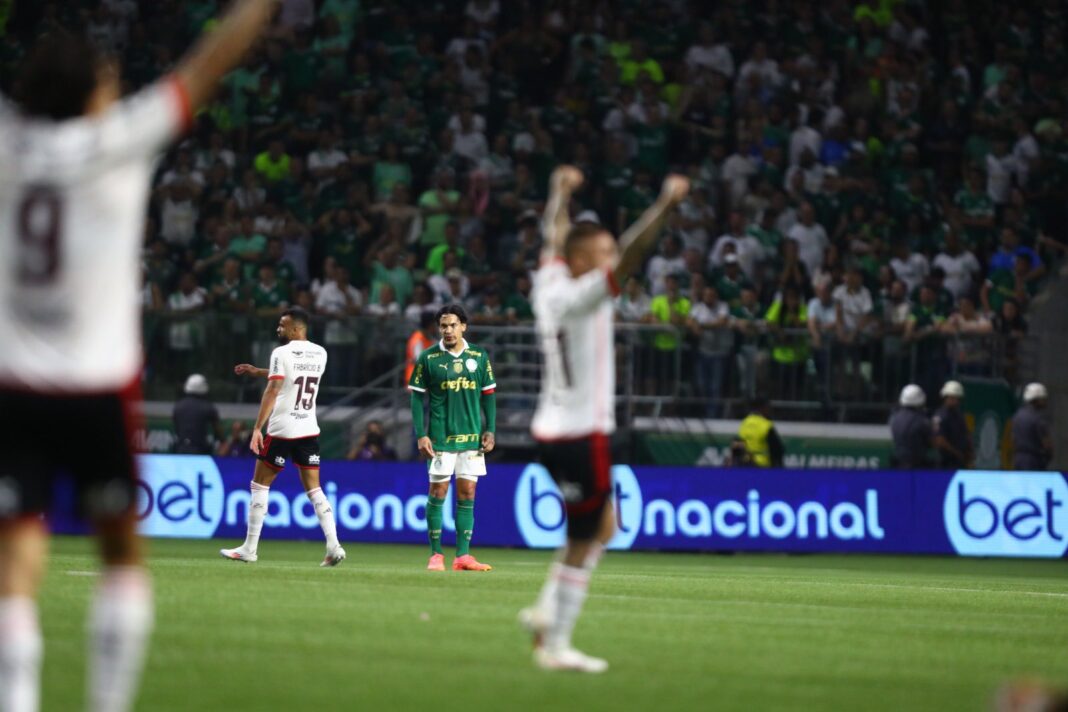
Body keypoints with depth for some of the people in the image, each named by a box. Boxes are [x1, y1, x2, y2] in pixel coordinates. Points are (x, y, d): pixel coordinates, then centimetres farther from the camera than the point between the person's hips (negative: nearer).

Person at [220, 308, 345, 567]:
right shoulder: (320, 354, 10)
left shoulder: (282, 353, -10)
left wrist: (257, 428, -19)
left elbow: (273, 391, -18)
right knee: (314, 490, 7)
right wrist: (257, 371, 33)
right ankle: (334, 547, -7)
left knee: (260, 486, 6)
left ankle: (249, 549, 7)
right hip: (309, 430, 6)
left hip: (281, 430, -6)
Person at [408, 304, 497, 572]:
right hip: (440, 438, -2)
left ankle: (463, 555, 4)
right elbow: (417, 397, 1)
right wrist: (420, 435, -7)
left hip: (471, 438, 2)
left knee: (467, 494, 2)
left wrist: (490, 430, 3)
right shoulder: (428, 358, -1)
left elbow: (488, 395, 11)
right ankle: (436, 555, 4)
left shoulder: (479, 356, 6)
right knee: (438, 492, -2)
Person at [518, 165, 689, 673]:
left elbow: (554, 237, 25)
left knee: (601, 529, 19)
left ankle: (546, 611, 19)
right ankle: (555, 646, 2)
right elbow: (628, 260, -29)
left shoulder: (551, 282, 6)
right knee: (582, 543, -2)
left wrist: (561, 191, 40)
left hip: (556, 427, 10)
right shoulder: (576, 298, -17)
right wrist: (665, 206, -32)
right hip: (577, 434, -10)